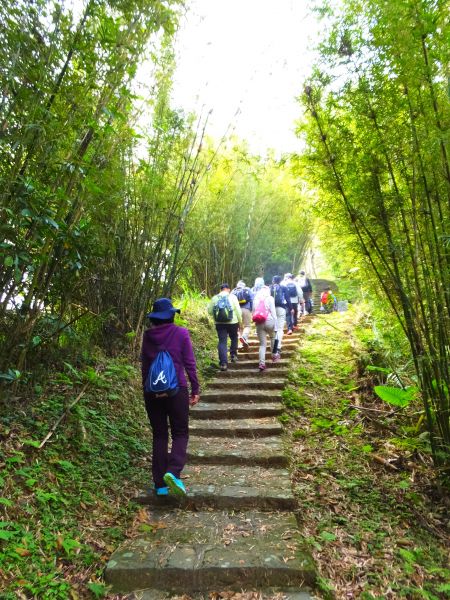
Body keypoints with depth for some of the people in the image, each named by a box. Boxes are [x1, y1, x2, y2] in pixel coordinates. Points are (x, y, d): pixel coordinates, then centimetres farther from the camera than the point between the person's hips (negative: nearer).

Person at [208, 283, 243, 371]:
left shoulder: (215, 298, 5)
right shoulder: (232, 297, 0)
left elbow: (209, 311, 4)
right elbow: (238, 310, -3)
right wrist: (240, 322, 6)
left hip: (219, 323, 1)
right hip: (232, 322, -1)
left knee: (222, 342, 2)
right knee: (234, 338, 24)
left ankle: (223, 363, -4)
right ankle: (233, 355, 21)